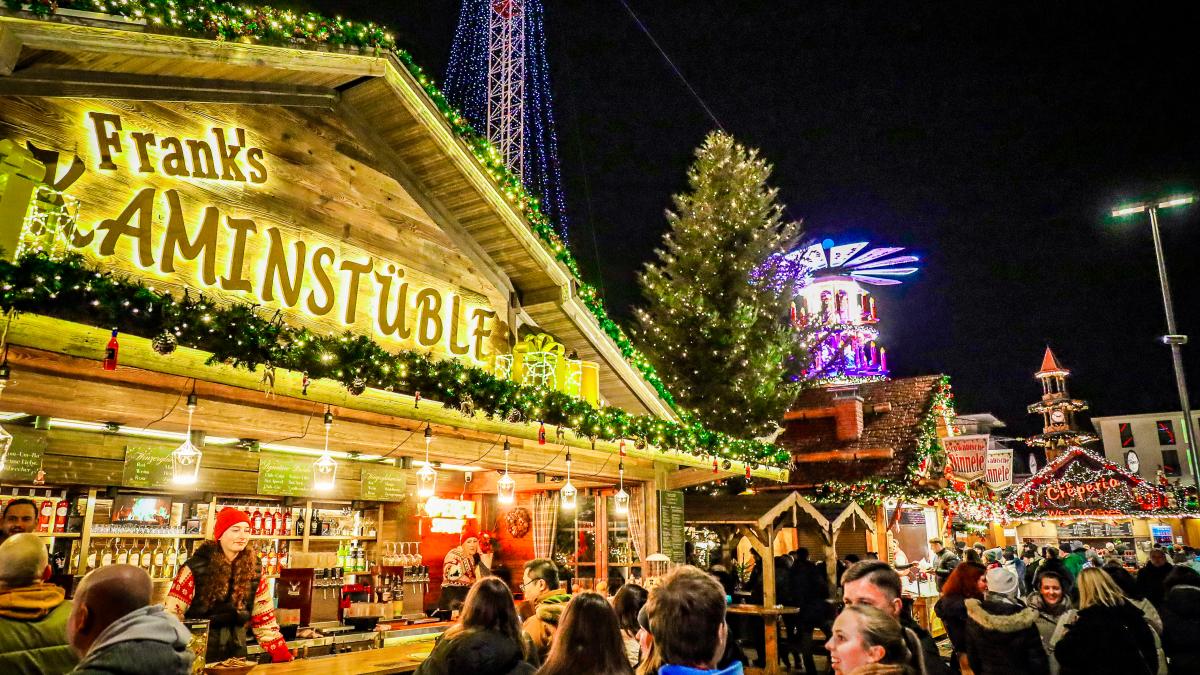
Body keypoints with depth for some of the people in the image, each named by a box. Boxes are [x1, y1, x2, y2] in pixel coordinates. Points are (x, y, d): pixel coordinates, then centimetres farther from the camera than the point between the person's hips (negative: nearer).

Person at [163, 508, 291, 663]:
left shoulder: (254, 568, -3)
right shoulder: (196, 567, -14)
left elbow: (264, 619, 2)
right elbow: (172, 613, -12)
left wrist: (283, 656, -3)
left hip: (235, 647, 4)